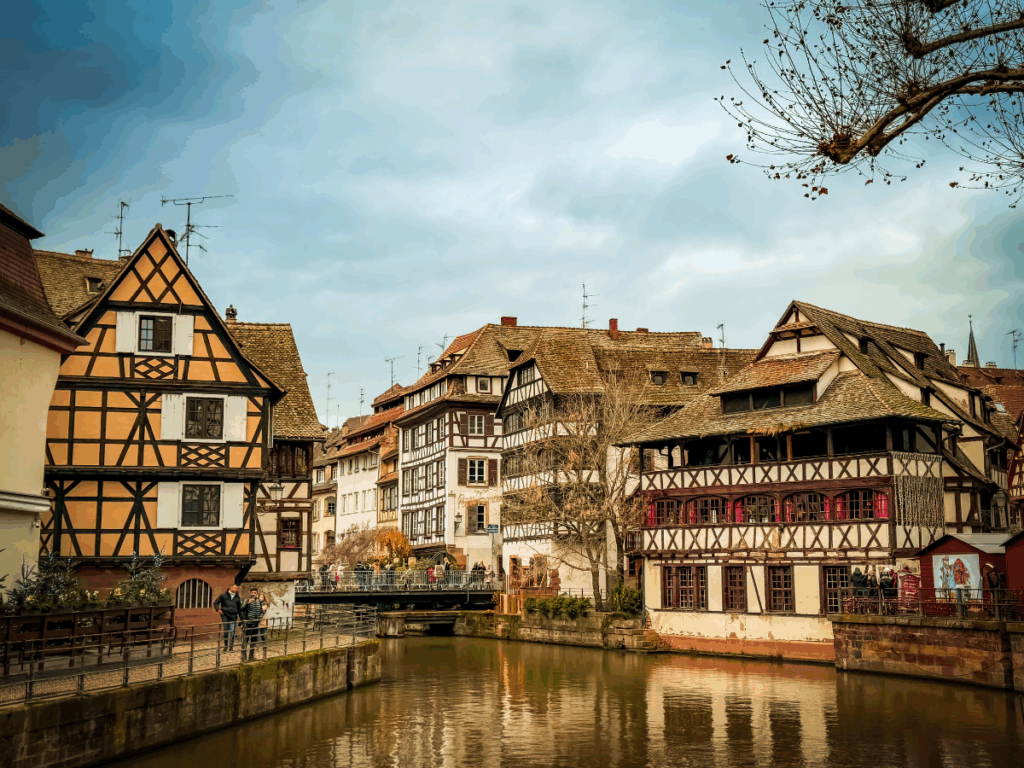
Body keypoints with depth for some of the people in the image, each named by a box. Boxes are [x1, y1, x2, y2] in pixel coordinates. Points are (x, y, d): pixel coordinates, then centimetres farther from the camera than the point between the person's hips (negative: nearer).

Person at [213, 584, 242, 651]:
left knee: (232, 632, -4)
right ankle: (225, 646, 10)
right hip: (225, 615, -1)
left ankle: (231, 647, 4)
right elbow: (215, 602, 11)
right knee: (226, 631, -1)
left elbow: (239, 608, 20)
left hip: (233, 616, 1)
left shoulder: (237, 598, 12)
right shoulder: (223, 596, 5)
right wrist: (218, 609, -3)